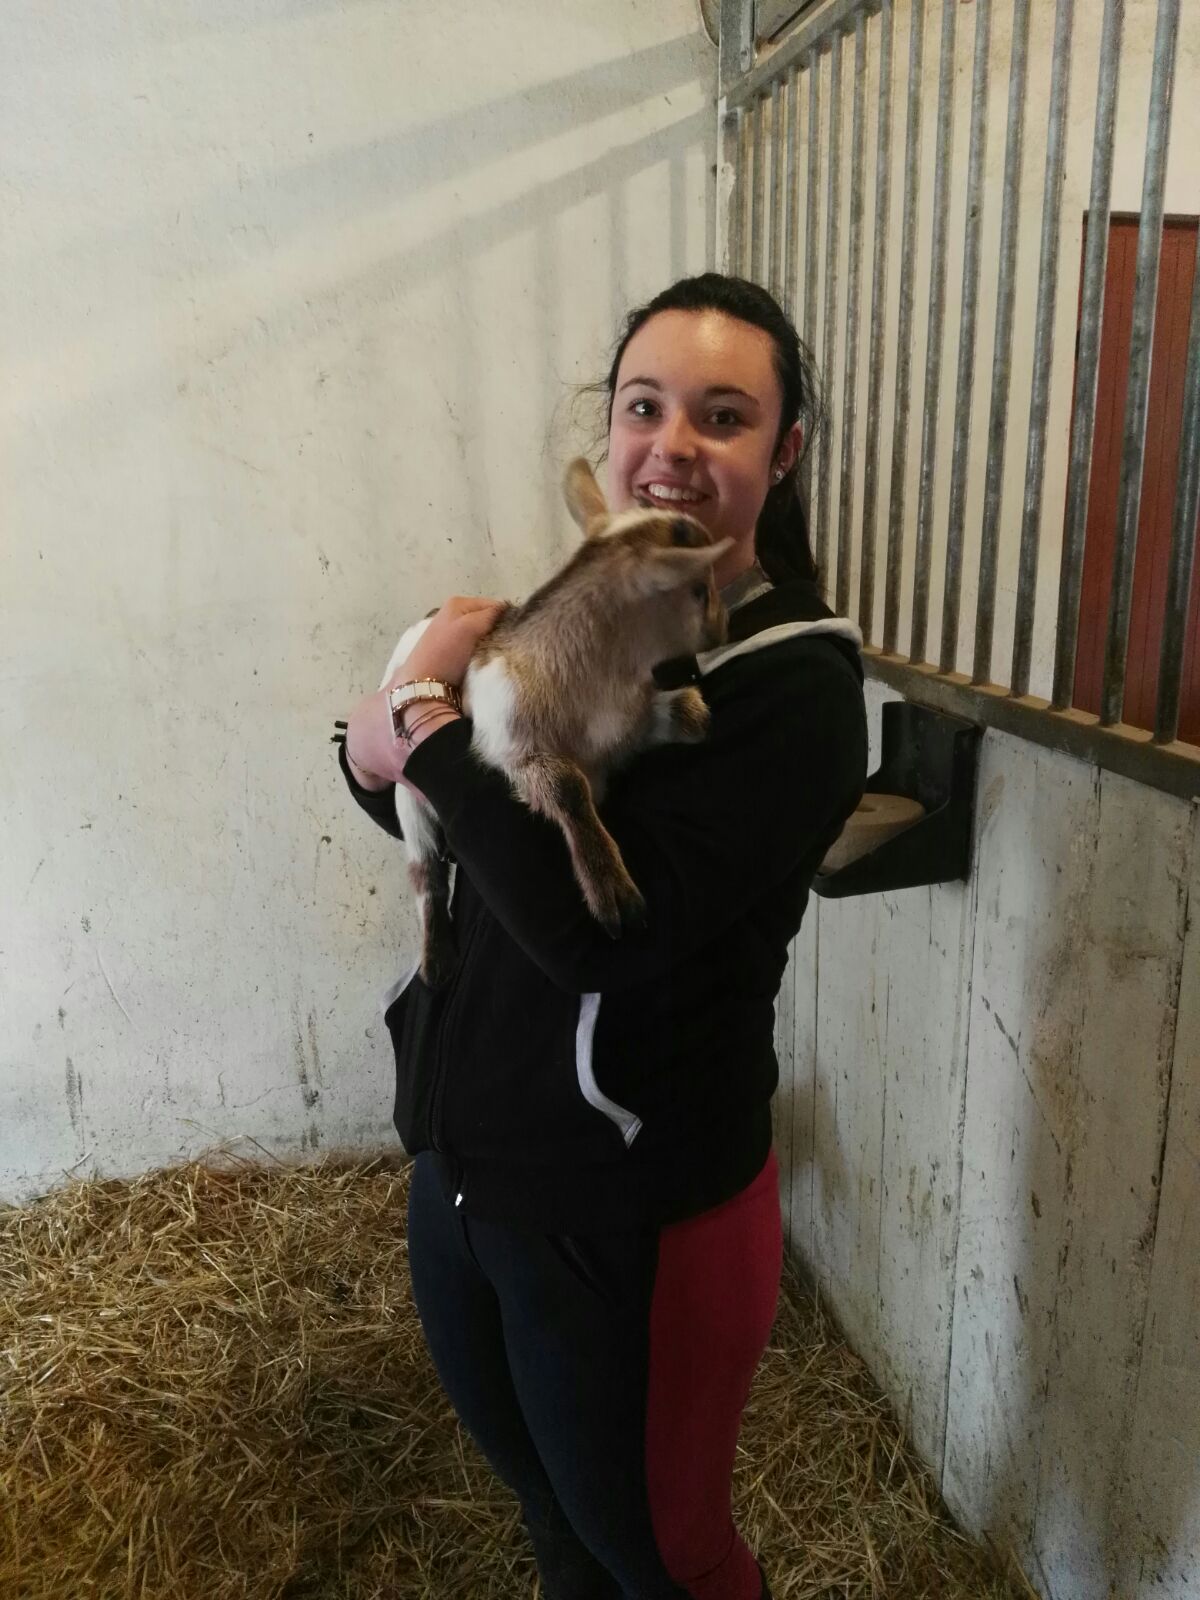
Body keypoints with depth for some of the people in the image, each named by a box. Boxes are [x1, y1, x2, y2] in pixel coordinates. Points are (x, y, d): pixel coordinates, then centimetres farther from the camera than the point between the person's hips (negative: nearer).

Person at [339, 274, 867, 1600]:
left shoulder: (796, 684, -20)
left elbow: (598, 929, -31)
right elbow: (439, 817, 9)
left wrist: (426, 721, -22)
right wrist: (375, 748, -13)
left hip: (636, 1215, -6)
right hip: (459, 1164, 6)